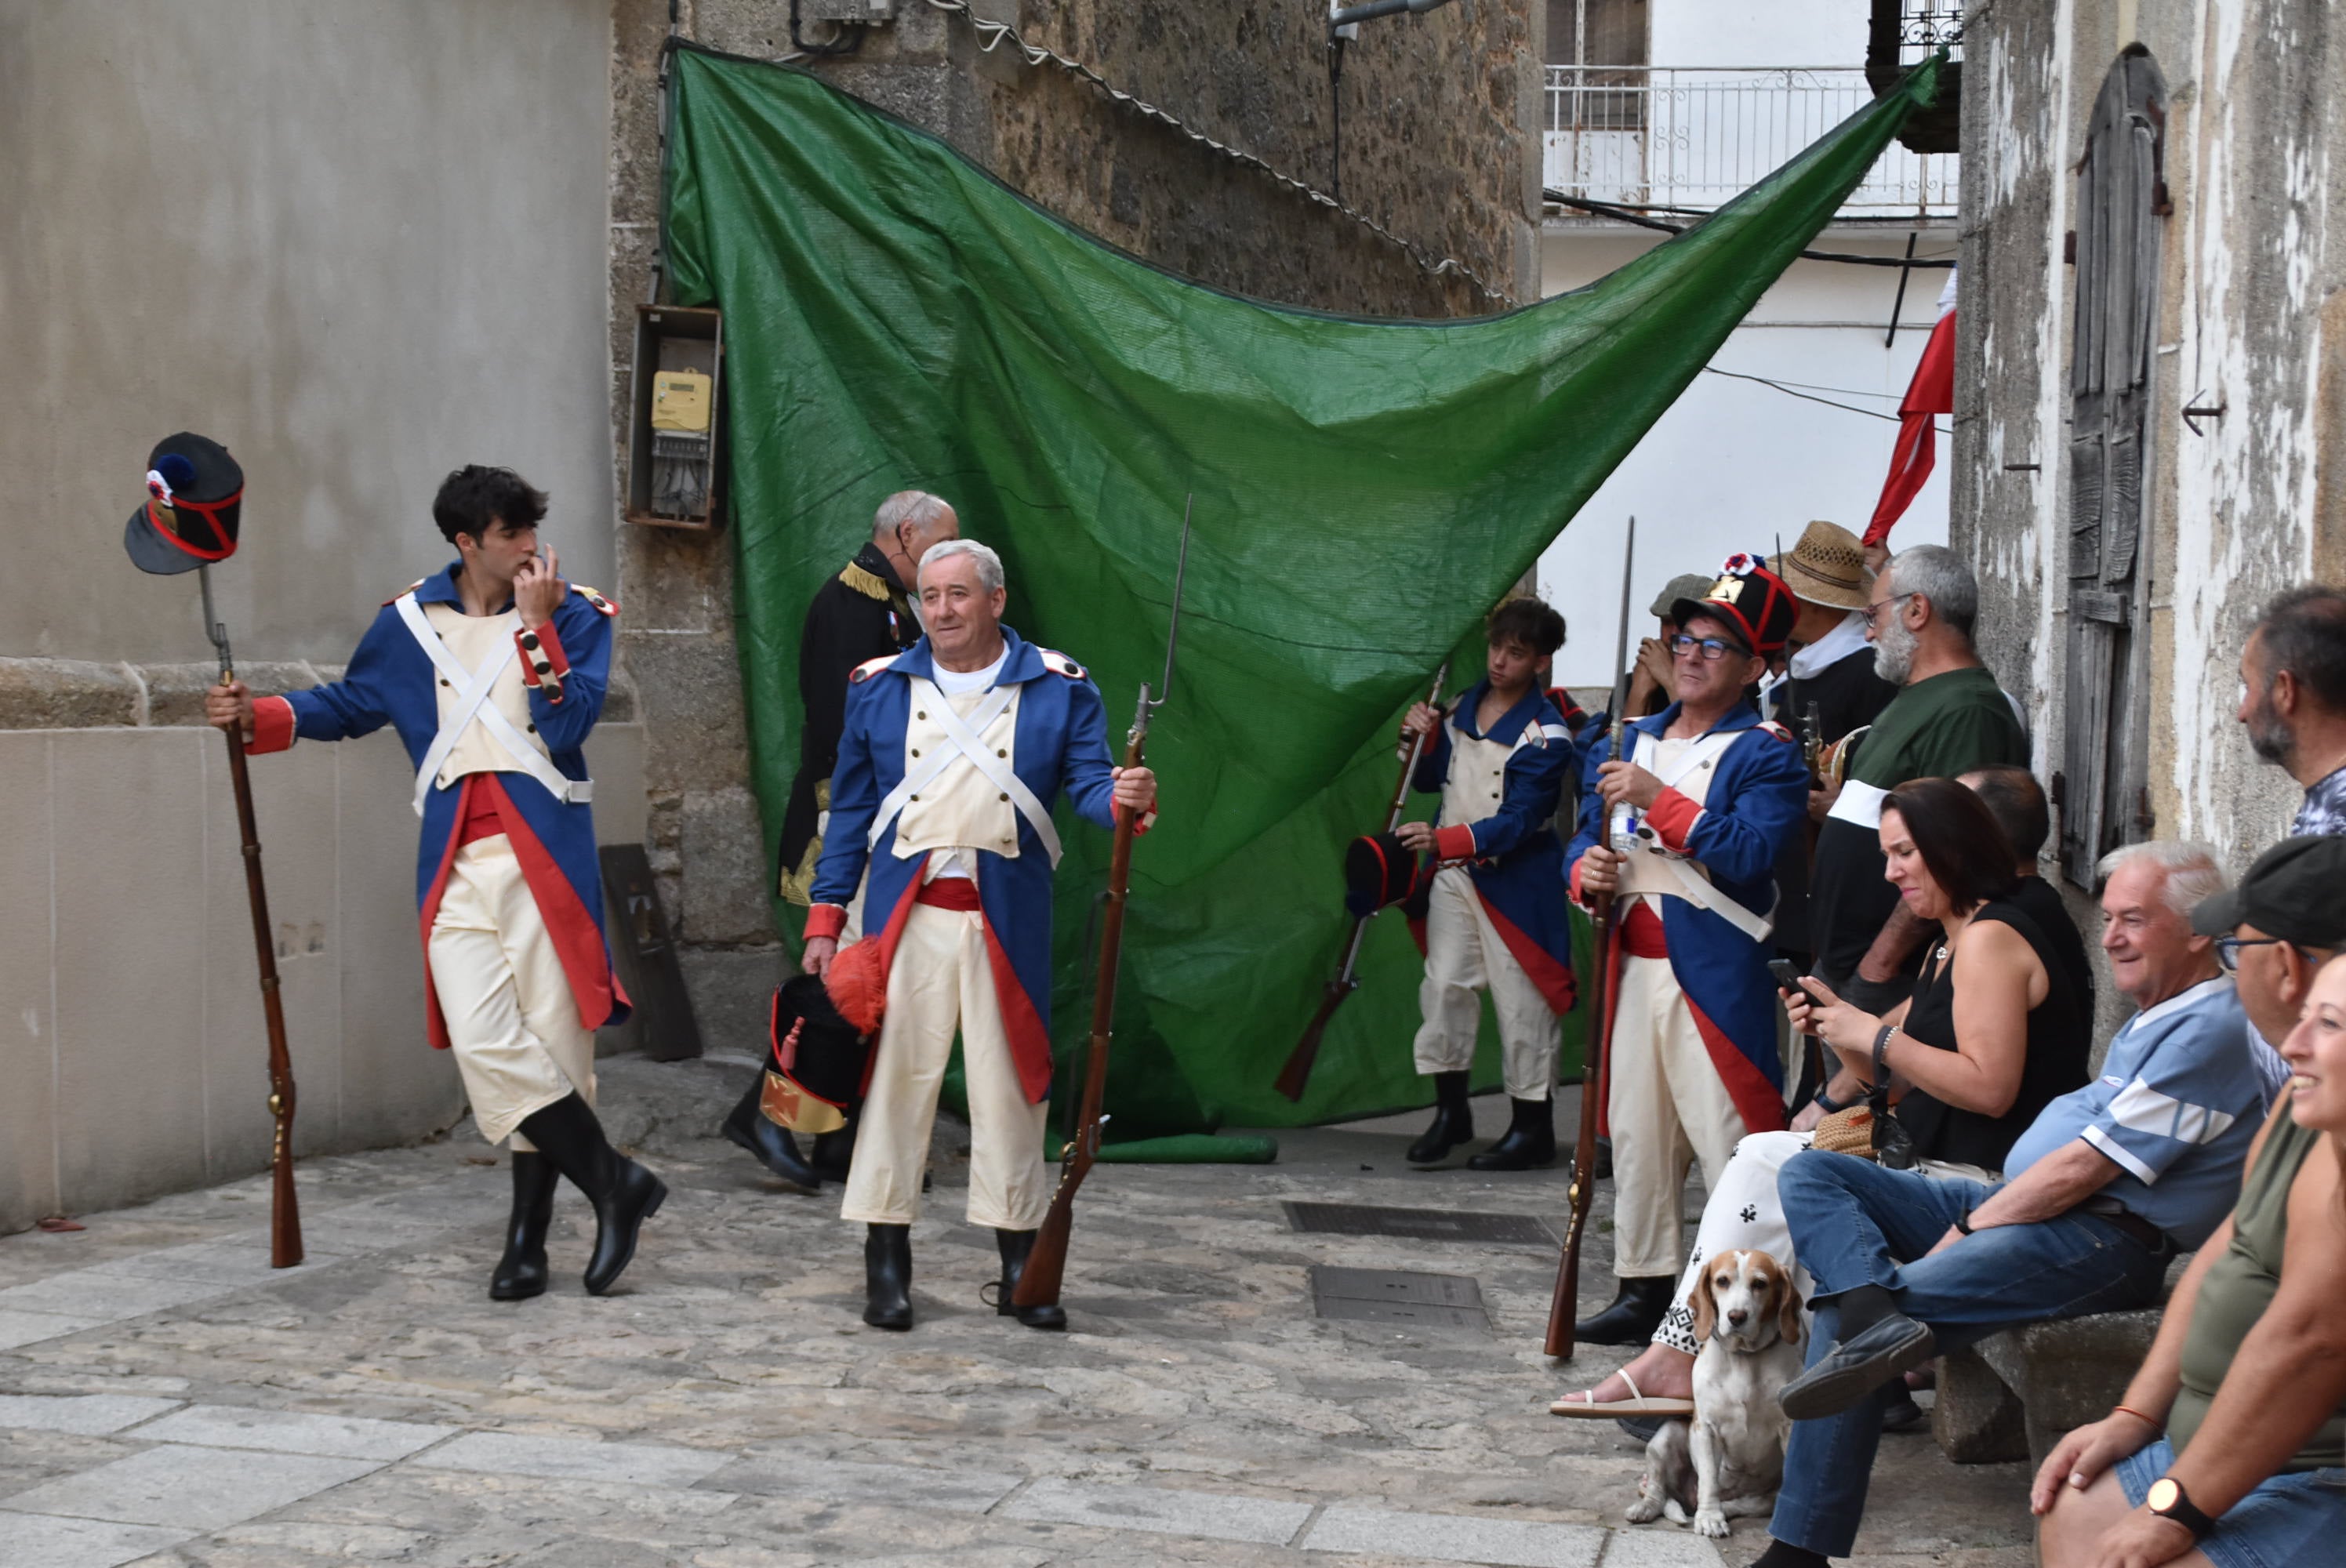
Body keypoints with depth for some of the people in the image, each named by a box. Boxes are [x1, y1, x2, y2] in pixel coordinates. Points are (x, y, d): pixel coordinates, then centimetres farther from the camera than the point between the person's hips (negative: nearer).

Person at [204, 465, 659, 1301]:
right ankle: (614, 1183, 1)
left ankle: (528, 1236, 12)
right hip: (458, 867, 2)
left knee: (548, 1045, -1)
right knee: (485, 1044, -11)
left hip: (545, 855, -2)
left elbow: (570, 725, -10)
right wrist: (258, 715, 14)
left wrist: (536, 624, -13)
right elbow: (350, 704, 26)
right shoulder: (407, 622, 11)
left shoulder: (573, 614, 4)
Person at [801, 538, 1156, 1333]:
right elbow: (850, 810, 11)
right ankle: (886, 1260, 8)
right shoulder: (879, 688, 9)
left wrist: (1125, 798, -25)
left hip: (1007, 918, 0)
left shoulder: (1058, 688, 5)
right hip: (907, 914, 1)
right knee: (895, 1073, -1)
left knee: (1011, 1084, 4)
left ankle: (1020, 1262, 15)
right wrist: (825, 917, 6)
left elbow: (1089, 782, -1)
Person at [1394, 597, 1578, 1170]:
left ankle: (1532, 1126, 9)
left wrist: (1444, 840, -30)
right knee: (1444, 985, 4)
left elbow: (1517, 823, -19)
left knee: (1520, 1000, -2)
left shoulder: (1546, 735, -13)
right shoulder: (1463, 708, 7)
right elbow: (1432, 779, 19)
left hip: (1516, 880, -6)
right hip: (1454, 872, 6)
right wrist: (1421, 741, -2)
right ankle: (1451, 1111, 15)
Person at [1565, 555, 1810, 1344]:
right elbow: (1588, 831, 20)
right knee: (1636, 1132, 12)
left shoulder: (1767, 753, -5)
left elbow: (1751, 854, -19)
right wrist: (1587, 870, -3)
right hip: (1634, 963, 7)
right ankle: (1645, 1286, 21)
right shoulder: (1637, 739, 16)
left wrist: (1659, 800, -20)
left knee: (1728, 1138, -8)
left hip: (1714, 973, -7)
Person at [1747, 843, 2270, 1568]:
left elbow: (2082, 1167, -17)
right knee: (1809, 1174, -5)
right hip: (2023, 1204, 11)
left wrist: (1965, 1231, -12)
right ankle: (1877, 1317, -27)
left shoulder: (2210, 1030, -12)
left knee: (1844, 1319, -22)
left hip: (2105, 1242, -11)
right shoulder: (2152, 1021, 22)